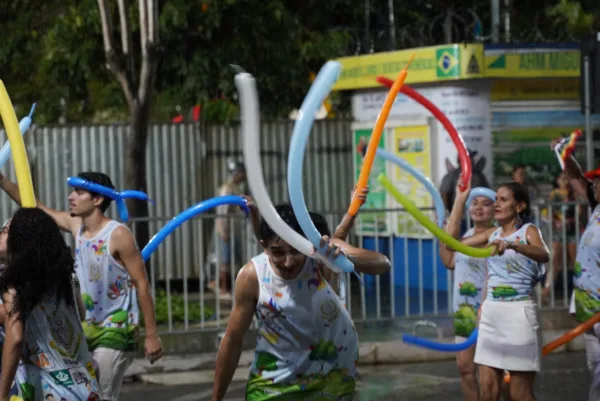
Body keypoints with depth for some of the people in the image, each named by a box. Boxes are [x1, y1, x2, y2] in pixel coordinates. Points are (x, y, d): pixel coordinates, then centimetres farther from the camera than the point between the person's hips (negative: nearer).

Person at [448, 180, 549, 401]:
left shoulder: (528, 231, -6)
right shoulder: (492, 233, 12)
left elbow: (544, 255, -28)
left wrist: (511, 245, -46)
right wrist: (460, 199, 11)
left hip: (519, 312, -6)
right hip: (491, 311, 6)